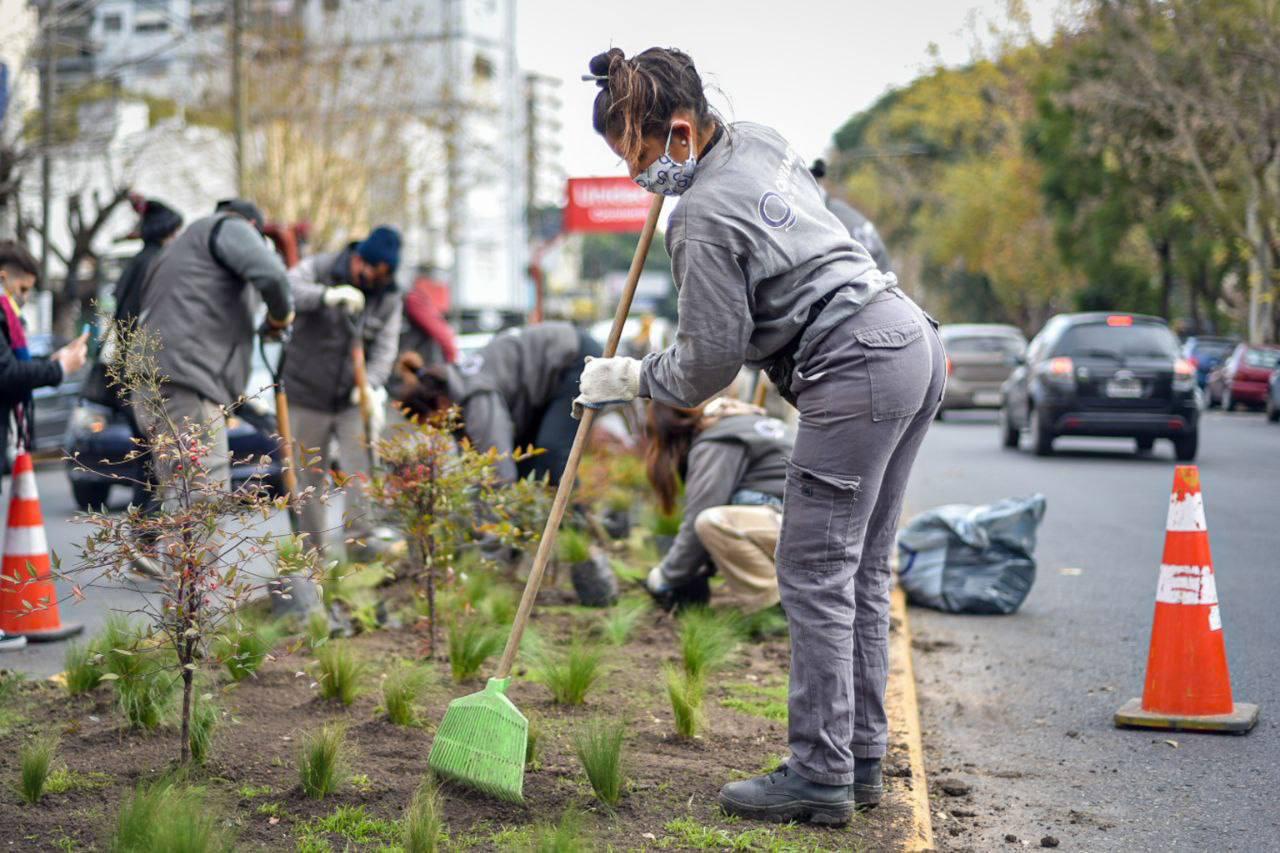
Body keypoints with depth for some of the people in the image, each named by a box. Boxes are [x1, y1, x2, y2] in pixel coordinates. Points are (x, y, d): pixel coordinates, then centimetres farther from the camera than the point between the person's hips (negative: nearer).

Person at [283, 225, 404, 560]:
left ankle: (361, 535, -12)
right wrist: (328, 295, -44)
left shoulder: (388, 297, 1)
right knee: (309, 475, 4)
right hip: (307, 396, -2)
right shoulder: (320, 268, -7)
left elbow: (385, 347, -8)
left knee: (359, 466, -14)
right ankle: (313, 549, 12)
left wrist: (370, 384, -27)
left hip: (353, 399, 2)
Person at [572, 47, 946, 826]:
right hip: (915, 341, 10)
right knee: (864, 569, 13)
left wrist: (630, 379, 8)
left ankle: (820, 775, 0)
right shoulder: (762, 140, 13)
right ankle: (862, 756, 19)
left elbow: (712, 358, -8)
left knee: (815, 573, -4)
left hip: (856, 372, -10)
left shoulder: (702, 219, -12)